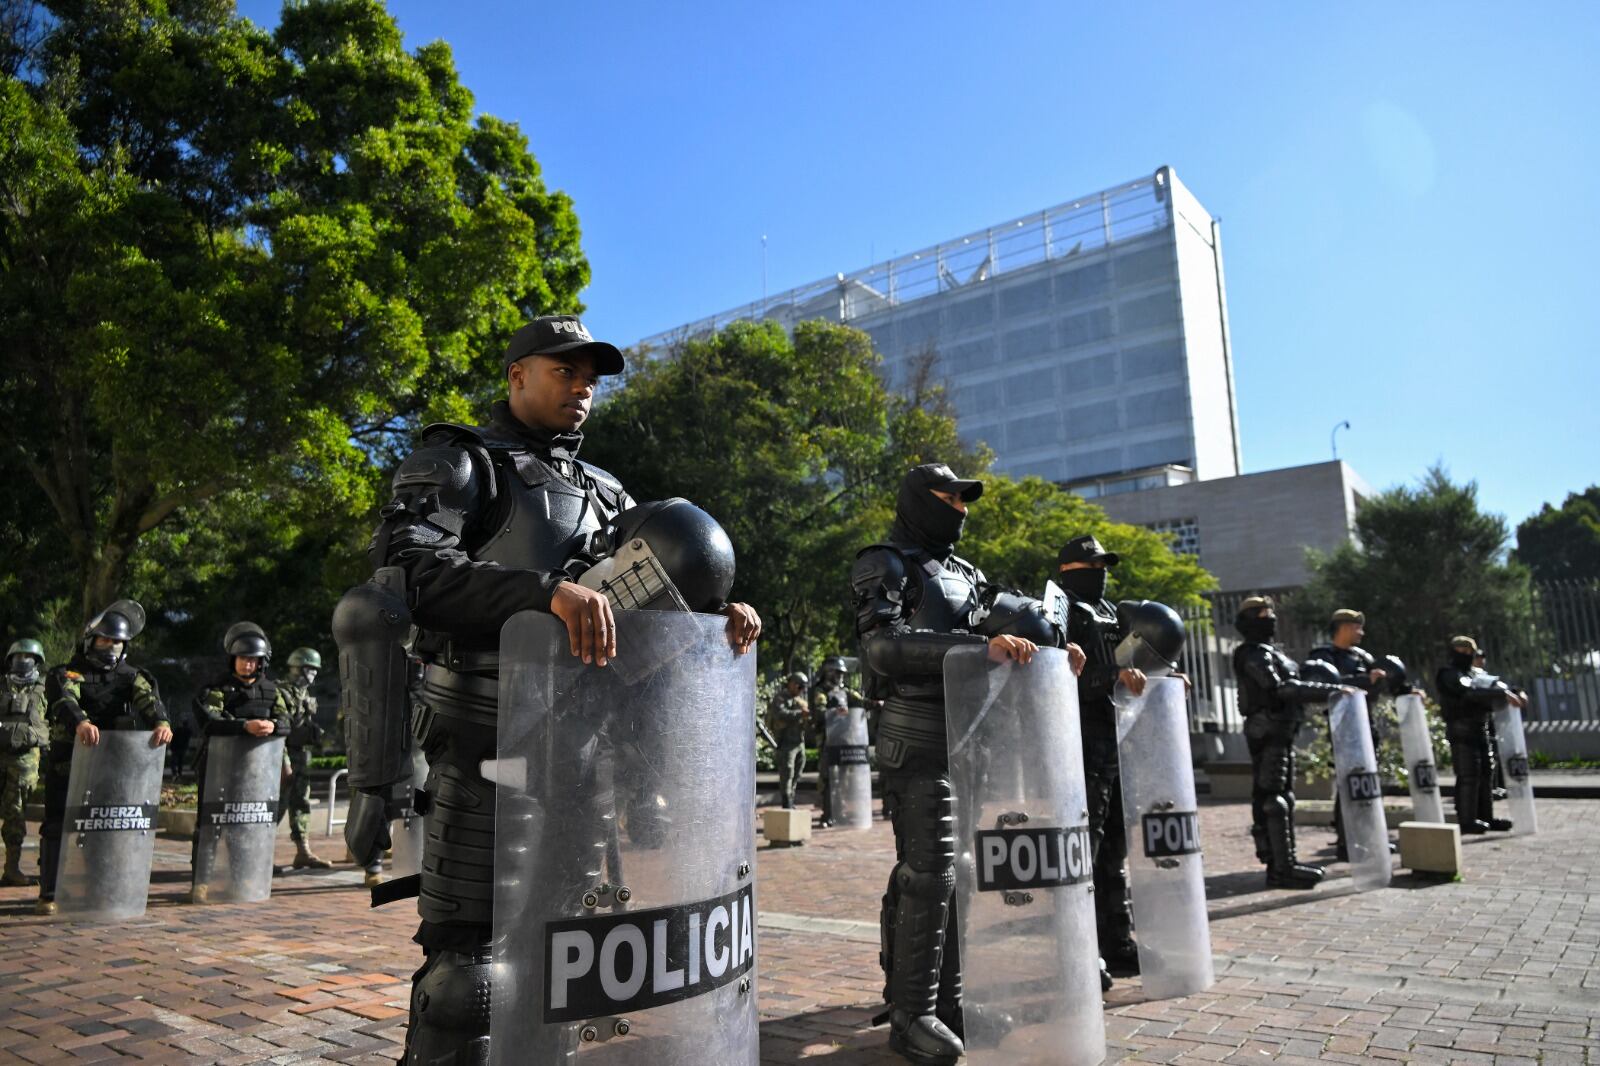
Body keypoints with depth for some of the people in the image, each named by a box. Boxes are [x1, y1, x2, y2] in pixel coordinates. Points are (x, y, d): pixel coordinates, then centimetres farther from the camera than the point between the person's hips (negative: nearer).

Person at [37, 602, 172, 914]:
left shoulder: (129, 676, 7)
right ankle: (49, 894, 12)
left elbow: (148, 697, -14)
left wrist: (161, 722, -36)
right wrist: (80, 722, -48)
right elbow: (64, 700, -26)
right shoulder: (66, 674, -2)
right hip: (68, 764, -2)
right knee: (58, 827, 1)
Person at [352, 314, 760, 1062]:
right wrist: (548, 589, -35)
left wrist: (718, 612, -8)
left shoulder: (602, 492, 17)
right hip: (484, 745, -6)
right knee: (466, 959, -3)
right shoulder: (460, 463, -3)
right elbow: (405, 567, -21)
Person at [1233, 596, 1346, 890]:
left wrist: (1327, 691, 11)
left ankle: (1284, 861, 20)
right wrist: (1327, 692, -23)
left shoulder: (1269, 653, 21)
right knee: (1272, 798, -10)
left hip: (1281, 730, 11)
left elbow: (1289, 686, 21)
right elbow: (1280, 688, -22)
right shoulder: (1254, 655, -12)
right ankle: (1281, 867, -11)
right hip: (1268, 731, -11)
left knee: (1282, 797, 13)